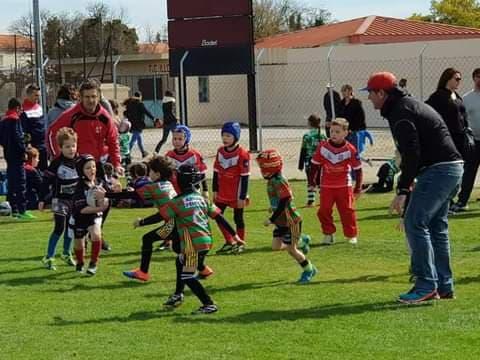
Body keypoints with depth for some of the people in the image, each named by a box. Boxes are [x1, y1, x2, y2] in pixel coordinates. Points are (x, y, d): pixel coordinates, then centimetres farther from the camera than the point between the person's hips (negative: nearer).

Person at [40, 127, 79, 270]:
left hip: (75, 200, 4)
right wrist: (42, 199, -12)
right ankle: (49, 257, -4)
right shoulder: (56, 163, -13)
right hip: (60, 200, -4)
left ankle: (66, 254, 31)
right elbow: (47, 181, -10)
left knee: (70, 229, 14)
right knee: (59, 228, -9)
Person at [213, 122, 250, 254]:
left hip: (236, 194, -6)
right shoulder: (220, 151, 3)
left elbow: (245, 177, -14)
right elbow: (216, 172, 11)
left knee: (238, 218, 6)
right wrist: (215, 190, 9)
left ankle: (240, 243, 22)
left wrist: (242, 197, -13)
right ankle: (229, 242, 20)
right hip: (222, 193, 6)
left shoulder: (242, 154, -15)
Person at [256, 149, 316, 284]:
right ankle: (301, 242, 25)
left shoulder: (280, 182, -23)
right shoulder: (271, 181, 5)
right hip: (281, 221, 9)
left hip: (291, 220, -9)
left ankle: (309, 270, 19)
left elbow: (283, 203, -26)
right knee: (276, 246, 4)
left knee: (291, 249, -1)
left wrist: (271, 220, -25)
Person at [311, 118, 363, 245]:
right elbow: (315, 164, 7)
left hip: (344, 186, -2)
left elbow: (357, 169, 0)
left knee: (347, 211, 0)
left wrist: (358, 188, 1)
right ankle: (328, 234, 13)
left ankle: (351, 235, 14)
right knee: (324, 211, -2)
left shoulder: (350, 150, -9)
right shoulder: (322, 147, -5)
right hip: (326, 186, 2)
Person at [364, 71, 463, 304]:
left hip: (437, 170, -11)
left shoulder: (400, 113, -11)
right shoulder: (411, 105, 21)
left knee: (415, 224, -10)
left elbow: (411, 153, -21)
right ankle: (443, 286, 17)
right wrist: (408, 182, 20)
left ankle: (426, 286, -11)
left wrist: (402, 191, -21)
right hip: (453, 168, 11)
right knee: (436, 226, 15)